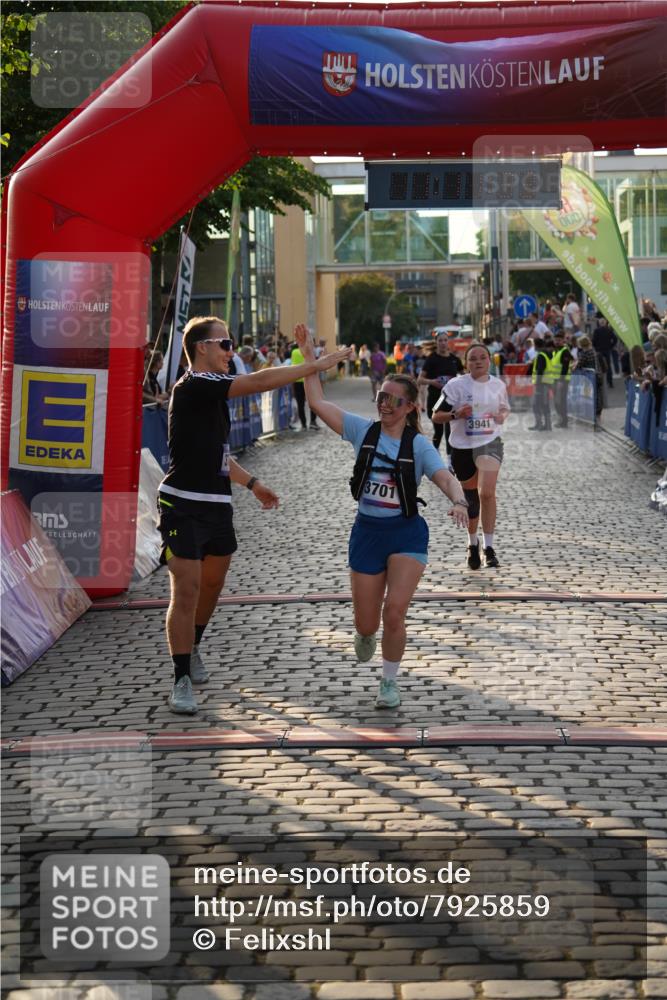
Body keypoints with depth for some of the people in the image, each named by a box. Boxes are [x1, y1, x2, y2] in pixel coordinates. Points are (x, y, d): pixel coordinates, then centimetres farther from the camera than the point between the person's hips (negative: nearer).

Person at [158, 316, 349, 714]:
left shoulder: (211, 391, 15)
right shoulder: (194, 386, -16)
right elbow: (260, 381, -24)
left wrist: (252, 483, 24)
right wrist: (317, 365, -20)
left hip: (217, 506, 9)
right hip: (184, 506, -9)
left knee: (212, 585, 20)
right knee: (187, 592, -8)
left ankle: (192, 649, 43)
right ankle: (182, 680, -2)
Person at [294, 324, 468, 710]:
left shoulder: (419, 445, -6)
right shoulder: (364, 430, 0)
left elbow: (446, 478, -18)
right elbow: (318, 402, -1)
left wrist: (459, 501, -40)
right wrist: (310, 356, -5)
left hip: (407, 533, -2)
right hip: (367, 531, 2)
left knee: (394, 613, -14)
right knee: (367, 623, 6)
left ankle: (390, 682, 10)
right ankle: (366, 635, 46)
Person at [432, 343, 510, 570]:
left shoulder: (498, 385, 4)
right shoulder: (456, 385, -6)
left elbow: (504, 408, 23)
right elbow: (436, 415, -4)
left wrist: (502, 416, 0)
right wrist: (456, 414, -22)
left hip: (489, 443, 0)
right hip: (462, 446, 0)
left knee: (487, 493, -20)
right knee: (470, 499, 11)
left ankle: (489, 548, -14)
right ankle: (472, 544, 34)